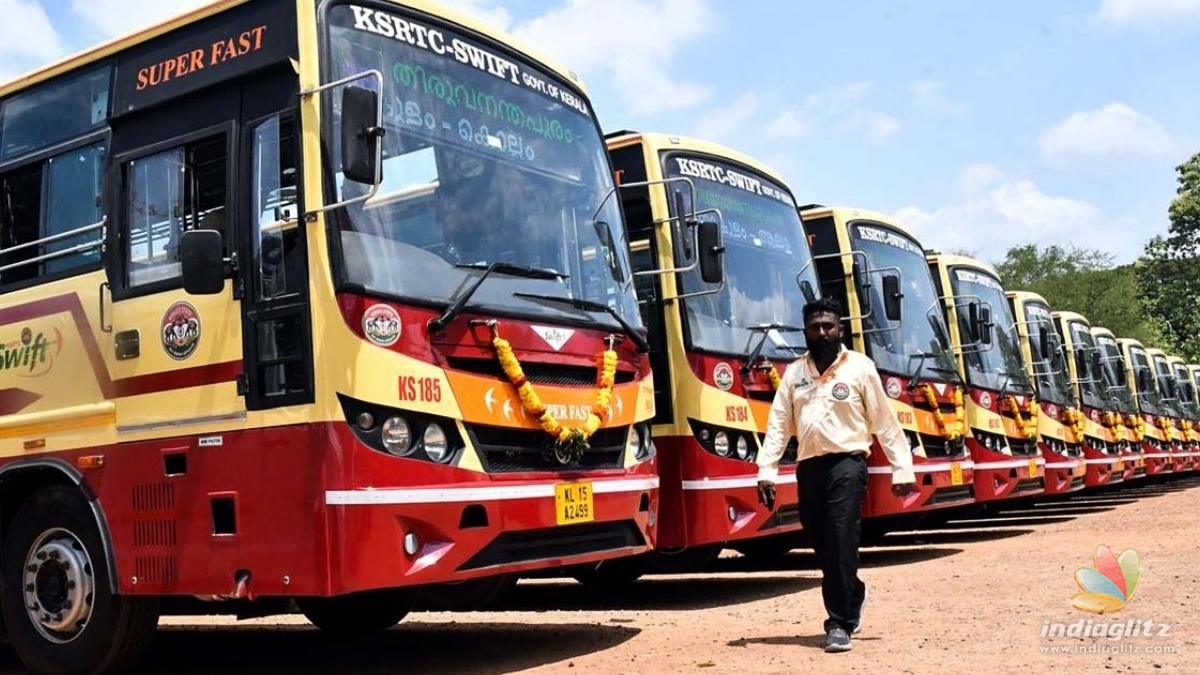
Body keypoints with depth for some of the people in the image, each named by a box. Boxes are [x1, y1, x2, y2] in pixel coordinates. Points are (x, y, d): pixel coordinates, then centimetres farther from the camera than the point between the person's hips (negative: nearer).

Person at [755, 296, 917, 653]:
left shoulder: (860, 366, 2)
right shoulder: (793, 372, 11)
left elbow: (885, 421, 2)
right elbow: (778, 425, 6)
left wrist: (902, 469, -1)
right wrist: (766, 473, -2)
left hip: (846, 463, -4)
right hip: (809, 466, 4)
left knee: (841, 542, -10)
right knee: (821, 543, 11)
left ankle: (840, 623, -2)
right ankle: (853, 595, 38)